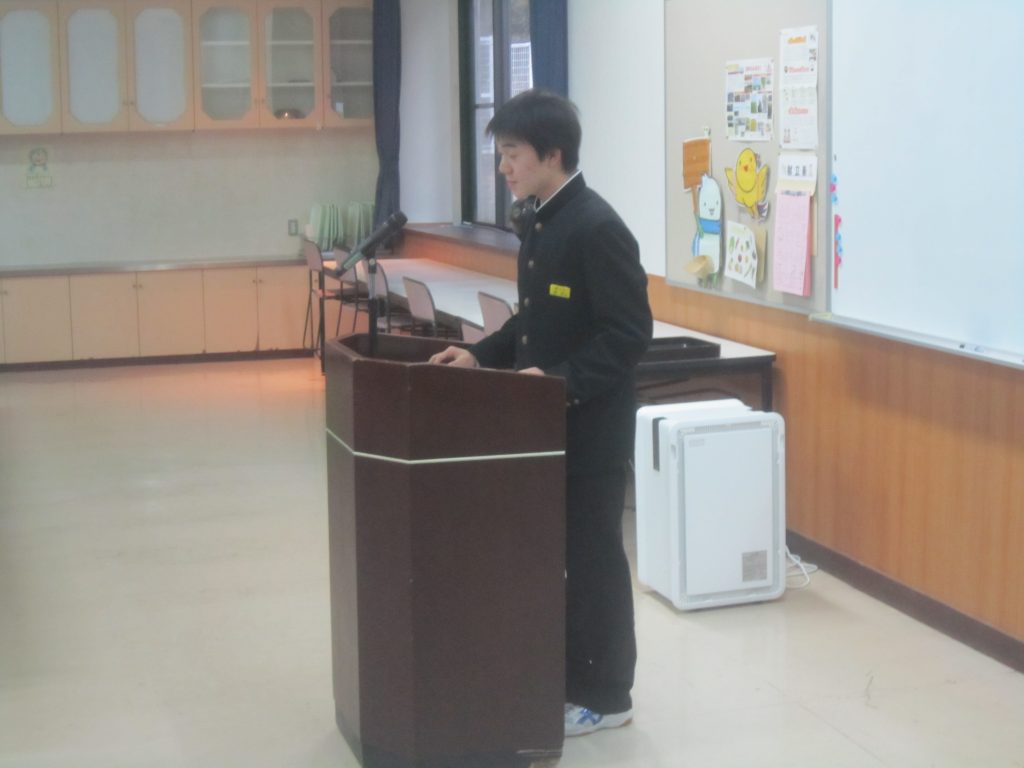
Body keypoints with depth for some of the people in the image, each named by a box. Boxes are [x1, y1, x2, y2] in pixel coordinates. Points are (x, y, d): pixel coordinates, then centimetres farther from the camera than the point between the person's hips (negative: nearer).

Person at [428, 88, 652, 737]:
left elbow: (629, 334, -21)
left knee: (592, 555, 2)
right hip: (546, 420, 9)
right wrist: (484, 354, 7)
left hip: (590, 424, -9)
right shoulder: (538, 223, 10)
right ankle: (565, 676, 29)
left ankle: (605, 694, 15)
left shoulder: (597, 228, -19)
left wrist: (563, 381, -28)